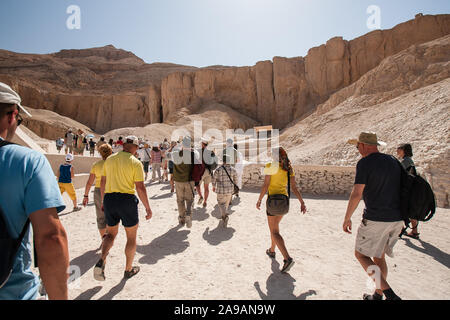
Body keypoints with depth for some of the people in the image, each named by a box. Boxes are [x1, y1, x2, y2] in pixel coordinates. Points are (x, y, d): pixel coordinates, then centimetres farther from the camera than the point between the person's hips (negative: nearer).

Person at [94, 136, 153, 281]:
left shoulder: (109, 159, 7)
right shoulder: (135, 163, -9)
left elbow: (102, 182, 12)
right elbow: (140, 188, -13)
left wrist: (103, 200, 24)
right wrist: (148, 208, -6)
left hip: (109, 199, 5)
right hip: (127, 200, -5)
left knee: (111, 234, 23)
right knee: (131, 237, 14)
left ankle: (101, 261, 1)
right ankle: (128, 269, 26)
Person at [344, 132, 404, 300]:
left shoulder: (365, 163, -12)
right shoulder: (393, 161, 10)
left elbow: (356, 194, -17)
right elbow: (400, 189, 16)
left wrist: (347, 218, -7)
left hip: (375, 219, -7)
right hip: (397, 219, 8)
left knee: (361, 254, 9)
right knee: (379, 257, 20)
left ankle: (389, 293, -2)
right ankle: (378, 295, 31)